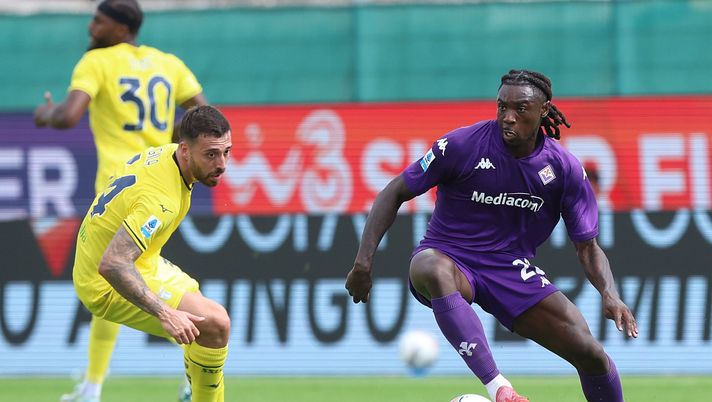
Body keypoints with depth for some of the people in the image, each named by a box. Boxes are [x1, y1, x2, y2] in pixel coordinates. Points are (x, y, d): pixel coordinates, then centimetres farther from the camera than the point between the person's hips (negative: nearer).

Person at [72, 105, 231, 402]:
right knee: (215, 323, -20)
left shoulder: (163, 153, -3)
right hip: (111, 287, -10)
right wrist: (165, 314, -42)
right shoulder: (161, 198, -32)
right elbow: (111, 264, -40)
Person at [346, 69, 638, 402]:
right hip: (449, 259, -3)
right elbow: (396, 193, -5)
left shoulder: (564, 169, -5)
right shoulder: (462, 144, -13)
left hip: (512, 270, 3)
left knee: (589, 352, -13)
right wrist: (365, 259, -15)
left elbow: (587, 246, 2)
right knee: (433, 271, -42)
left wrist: (610, 293, -18)